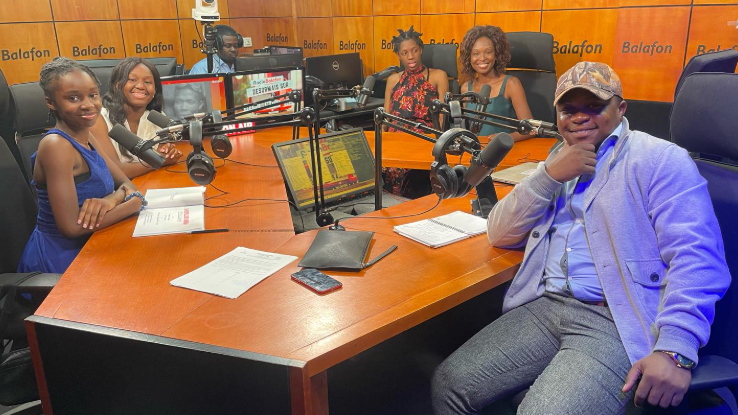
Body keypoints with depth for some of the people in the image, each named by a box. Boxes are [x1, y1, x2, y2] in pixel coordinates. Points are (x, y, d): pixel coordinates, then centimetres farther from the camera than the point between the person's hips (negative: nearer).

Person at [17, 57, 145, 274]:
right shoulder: (56, 144, -20)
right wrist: (135, 202, -17)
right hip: (60, 260, -7)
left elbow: (125, 183, 5)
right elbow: (72, 226, -25)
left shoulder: (85, 136, 4)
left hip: (85, 248, 7)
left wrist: (112, 199, -19)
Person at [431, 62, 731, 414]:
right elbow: (499, 234, 10)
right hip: (543, 306, 6)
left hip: (616, 321, -5)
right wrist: (549, 175, -3)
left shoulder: (659, 159, 0)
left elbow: (696, 257, -11)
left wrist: (675, 349, -23)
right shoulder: (557, 165, 19)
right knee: (448, 383, -7)